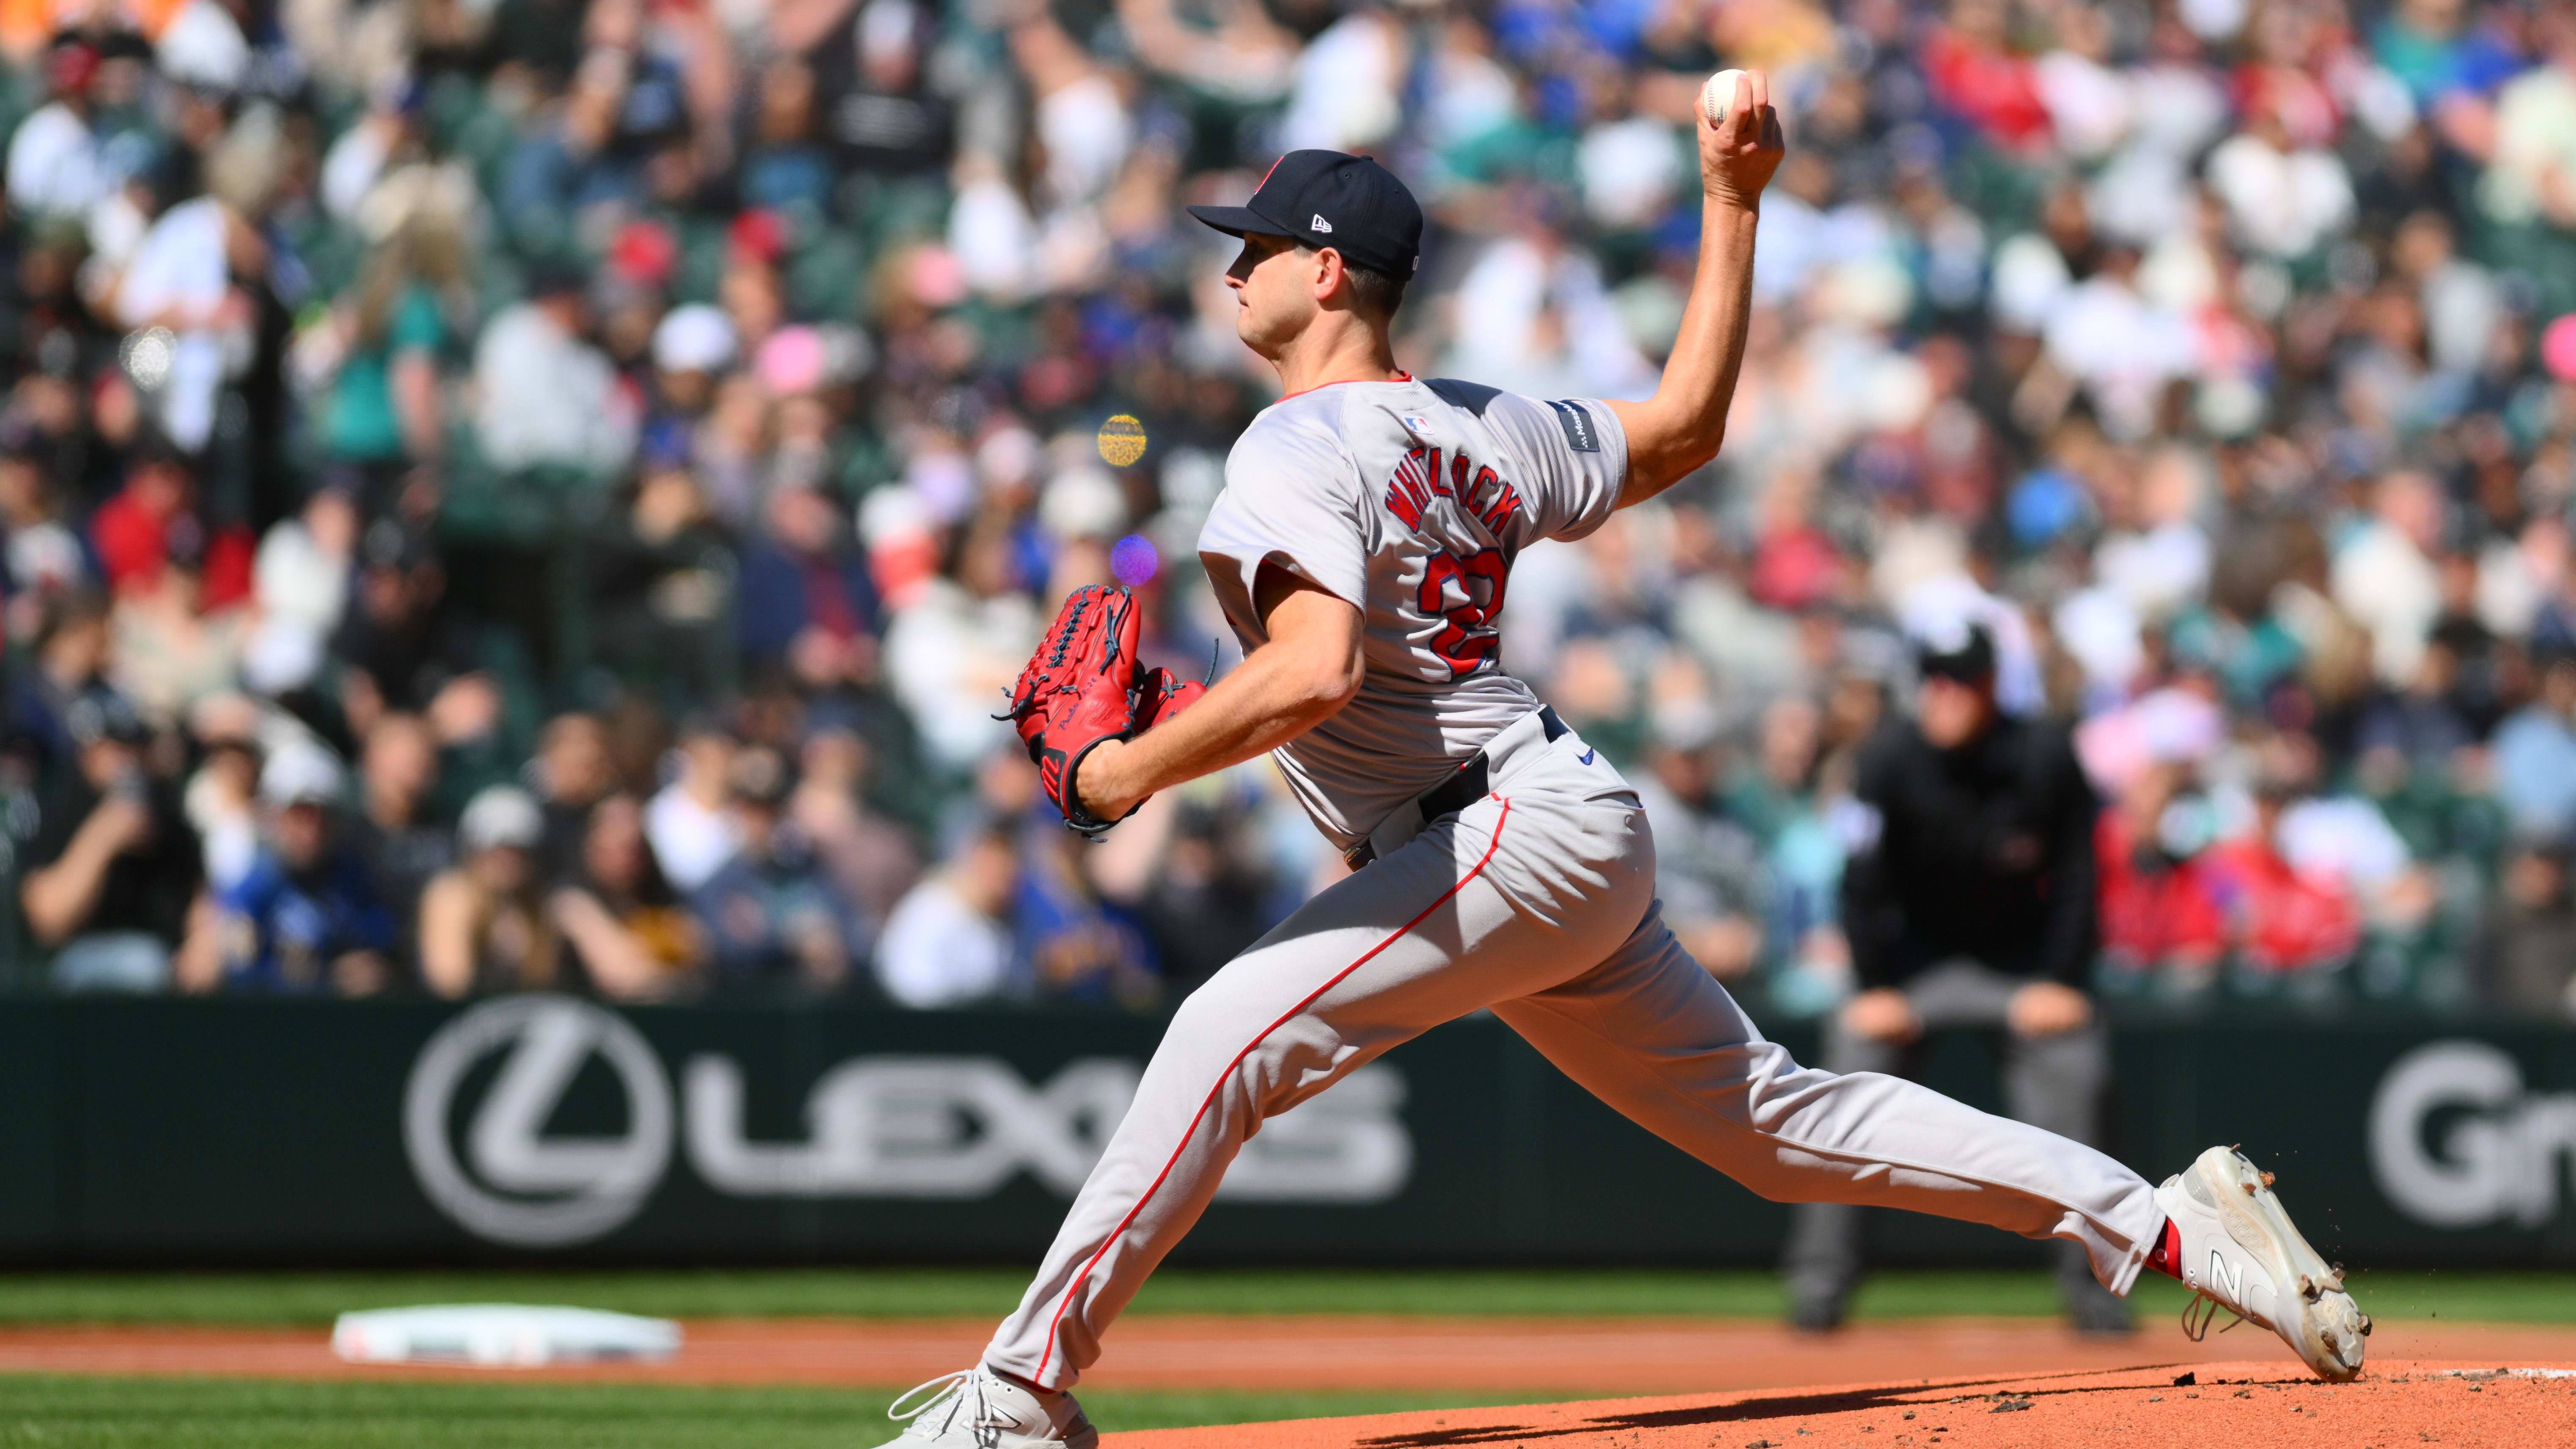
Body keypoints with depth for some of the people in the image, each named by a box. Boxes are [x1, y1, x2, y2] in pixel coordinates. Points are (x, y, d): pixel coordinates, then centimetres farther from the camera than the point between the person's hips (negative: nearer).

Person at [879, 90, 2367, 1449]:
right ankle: (2164, 1220, 12)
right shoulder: (1477, 427, 14)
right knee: (1769, 1113, 13)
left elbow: (1314, 672, -29)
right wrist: (1731, 207, 27)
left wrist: (1130, 771, -17)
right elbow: (1687, 428, 24)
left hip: (1514, 833, -10)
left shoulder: (1299, 447, -13)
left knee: (1228, 1036, -18)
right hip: (1579, 836, 10)